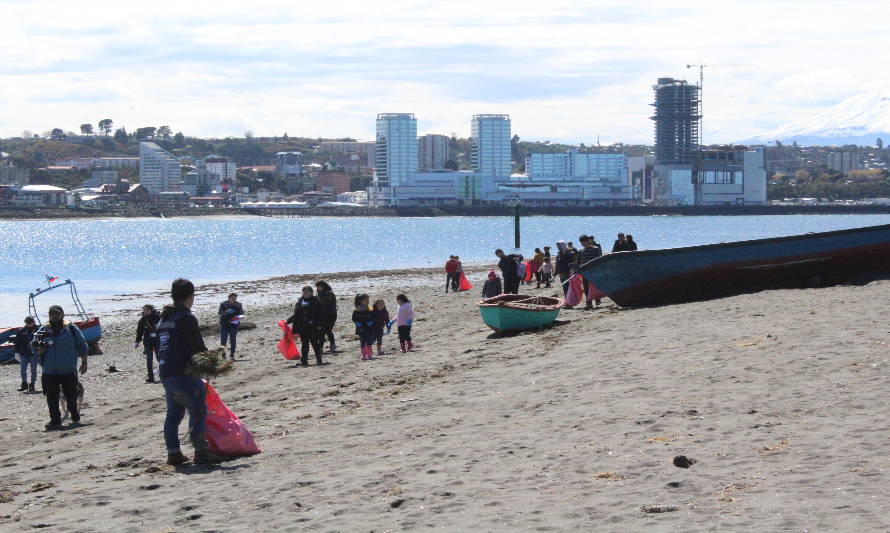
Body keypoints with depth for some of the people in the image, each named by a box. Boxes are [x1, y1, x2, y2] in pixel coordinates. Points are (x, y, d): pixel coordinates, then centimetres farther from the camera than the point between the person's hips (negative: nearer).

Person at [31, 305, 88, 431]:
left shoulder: (72, 329, 1)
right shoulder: (42, 331, 6)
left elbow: (82, 347, 7)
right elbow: (34, 347, 8)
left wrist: (84, 363, 3)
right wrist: (40, 349, -14)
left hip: (68, 372, -1)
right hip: (49, 373, 2)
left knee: (71, 397, 6)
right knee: (52, 399, 0)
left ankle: (75, 419, 23)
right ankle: (55, 421, 8)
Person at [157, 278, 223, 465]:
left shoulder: (163, 319, 17)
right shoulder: (186, 318, -10)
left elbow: (158, 347, 21)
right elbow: (198, 346, -16)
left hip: (165, 373, 9)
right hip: (183, 372, -9)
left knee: (173, 413, 12)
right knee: (198, 410, -7)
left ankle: (173, 453, 11)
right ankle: (201, 451, -12)